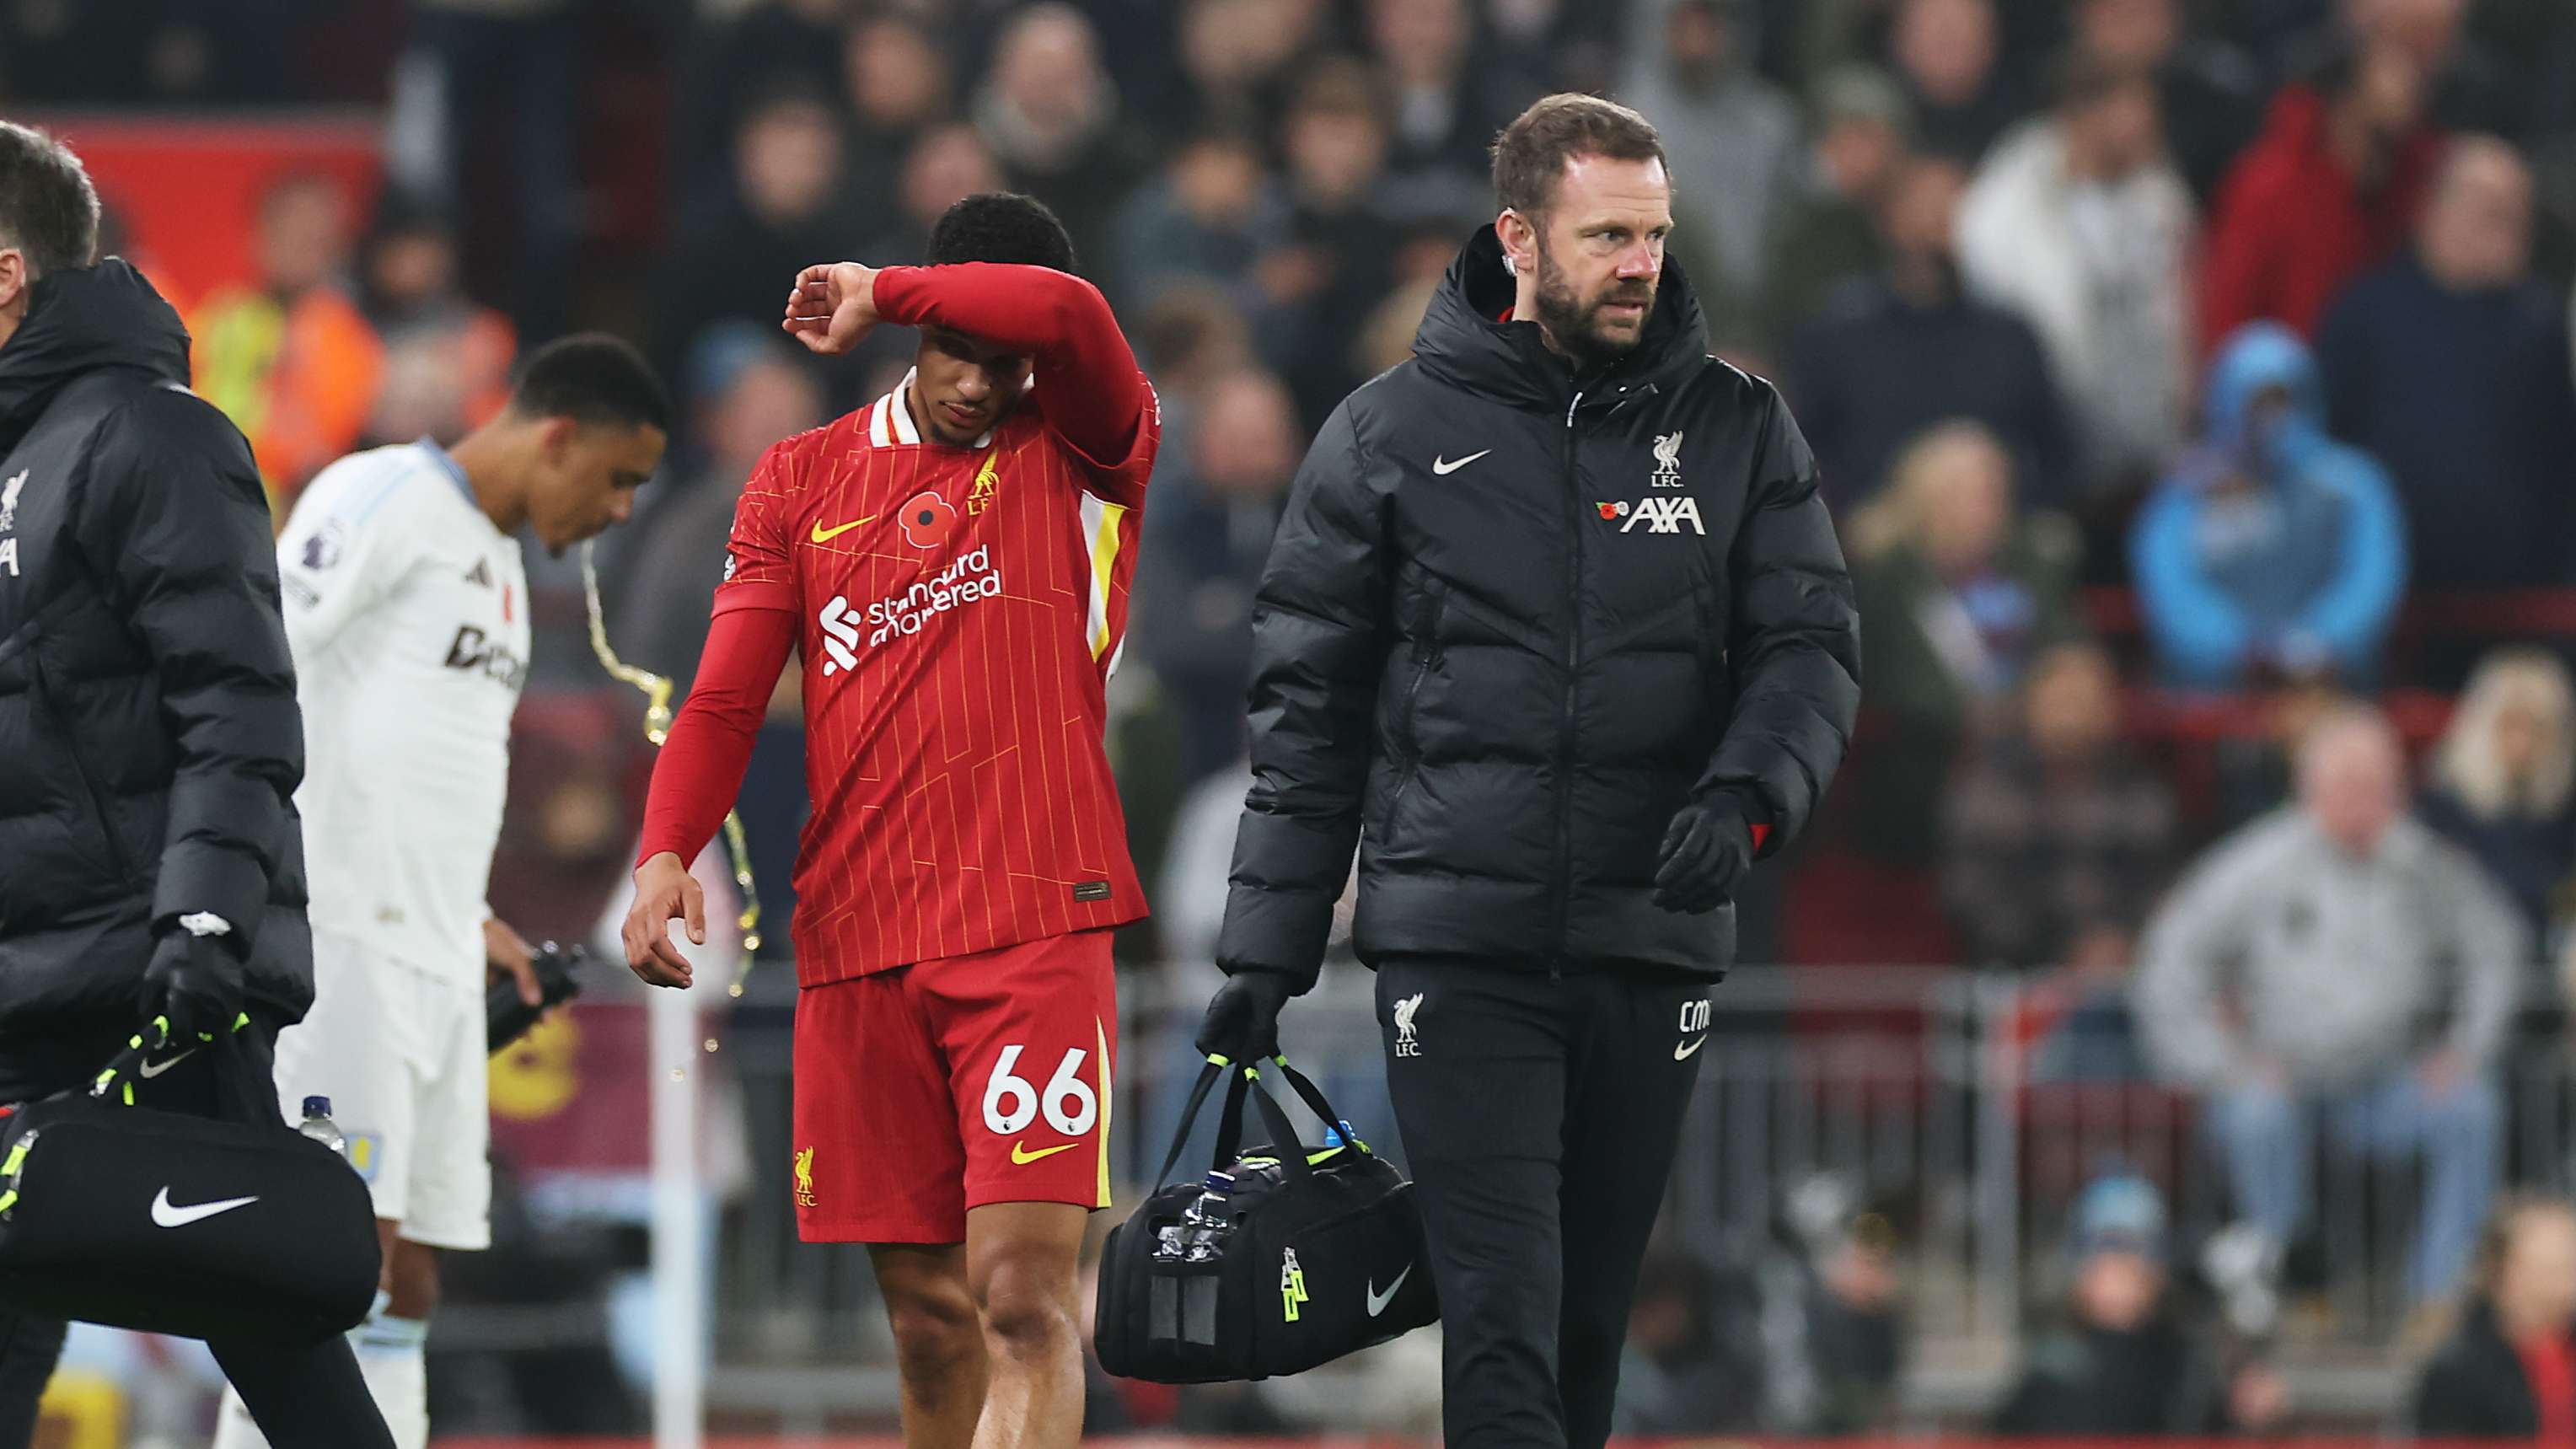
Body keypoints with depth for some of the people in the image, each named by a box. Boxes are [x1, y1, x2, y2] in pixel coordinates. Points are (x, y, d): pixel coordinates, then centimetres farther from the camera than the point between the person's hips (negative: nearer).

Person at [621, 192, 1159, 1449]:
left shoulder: (1080, 455, 5)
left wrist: (877, 296, -6)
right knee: (927, 1315, 6)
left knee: (1023, 1295, -14)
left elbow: (1068, 315, -17)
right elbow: (724, 697, 11)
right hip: (855, 943, 4)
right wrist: (667, 850, -6)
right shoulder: (803, 480, 15)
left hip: (1034, 927, -4)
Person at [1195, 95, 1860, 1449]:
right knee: (1502, 1317, -13)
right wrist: (1262, 952, 3)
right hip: (1458, 943, -3)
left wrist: (1746, 795, -18)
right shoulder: (1394, 435, 3)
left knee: (1589, 1322, 9)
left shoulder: (1736, 431, 8)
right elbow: (1307, 707, 6)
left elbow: (1810, 647, 4)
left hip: (1650, 940, 3)